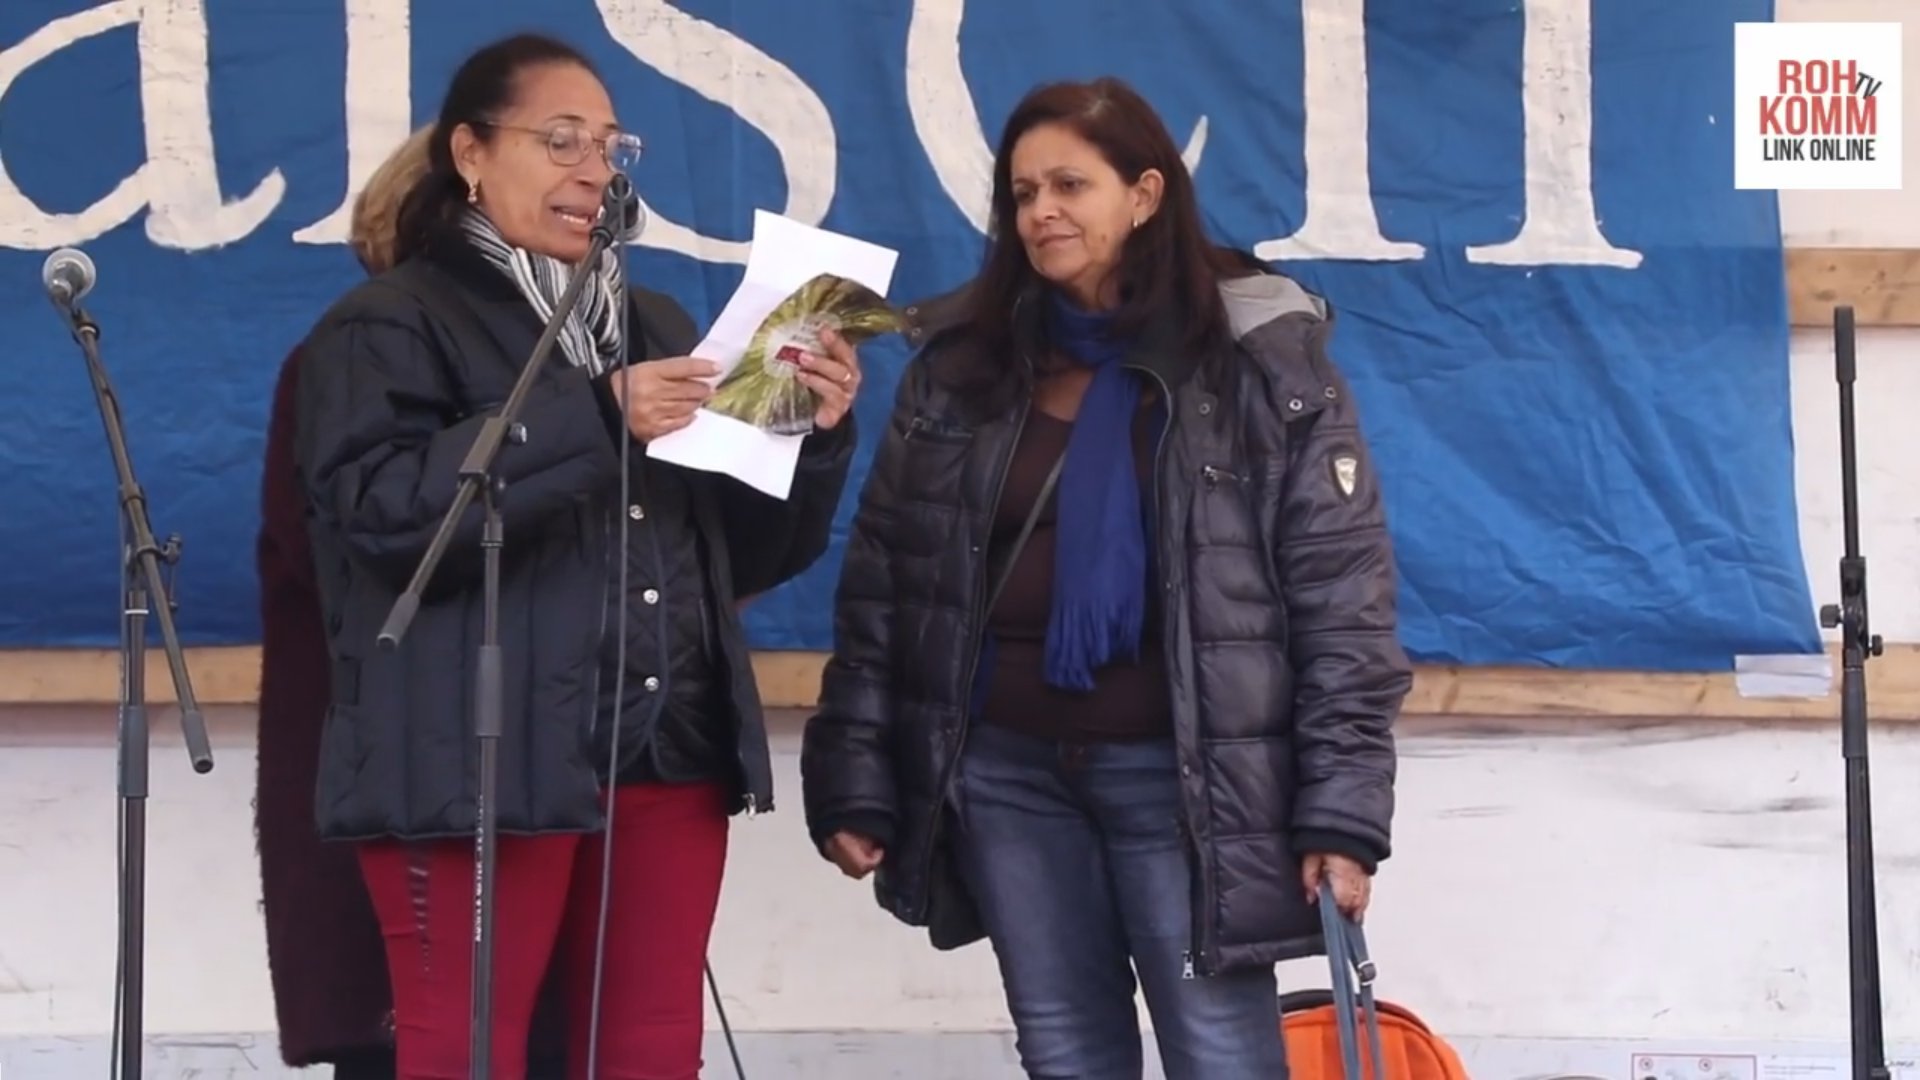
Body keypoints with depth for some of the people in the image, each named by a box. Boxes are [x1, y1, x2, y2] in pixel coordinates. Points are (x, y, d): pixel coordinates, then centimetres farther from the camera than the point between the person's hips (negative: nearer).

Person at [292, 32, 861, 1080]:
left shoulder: (657, 325, 20)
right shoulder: (389, 326, 1)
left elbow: (745, 554, 18)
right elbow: (387, 507, -18)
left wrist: (813, 435, -1)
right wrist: (596, 420, -23)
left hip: (666, 762, 6)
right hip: (483, 767, -6)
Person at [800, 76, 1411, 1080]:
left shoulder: (1264, 359, -5)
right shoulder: (958, 364, 6)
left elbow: (1341, 594, -6)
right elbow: (881, 582, 8)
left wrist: (1342, 808, -12)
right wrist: (854, 781, 2)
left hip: (1182, 771, -4)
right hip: (1004, 770, 4)